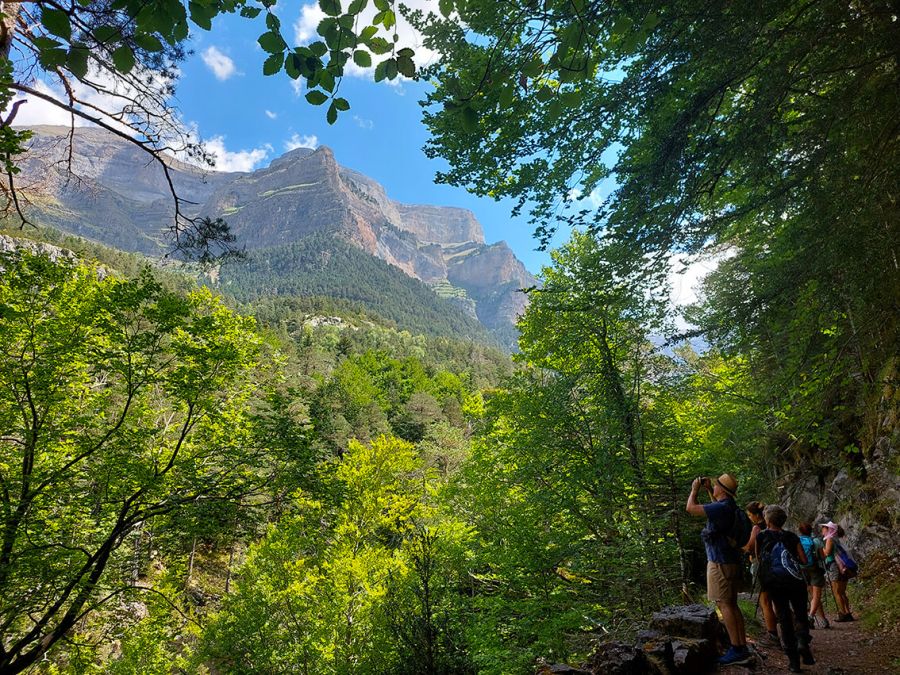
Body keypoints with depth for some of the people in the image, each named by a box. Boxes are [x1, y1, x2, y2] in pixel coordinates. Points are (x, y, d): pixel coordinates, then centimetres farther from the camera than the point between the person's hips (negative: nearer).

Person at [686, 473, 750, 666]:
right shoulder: (730, 507, 8)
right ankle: (743, 648, 17)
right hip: (731, 562, 10)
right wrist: (708, 489, 23)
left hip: (720, 563, -10)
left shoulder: (721, 508, -21)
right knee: (732, 605, 13)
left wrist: (695, 489, -4)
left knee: (724, 605, -5)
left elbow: (690, 508, -18)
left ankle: (737, 650, -4)